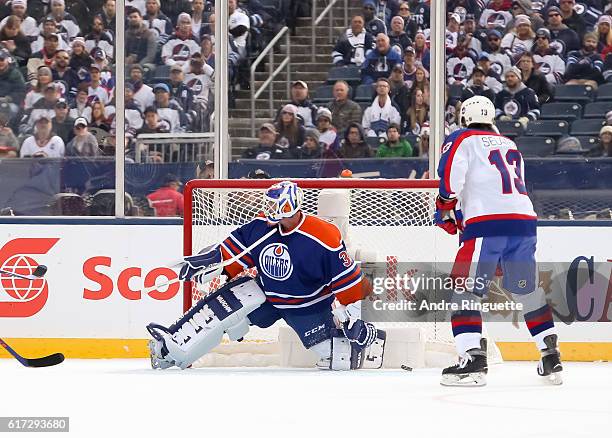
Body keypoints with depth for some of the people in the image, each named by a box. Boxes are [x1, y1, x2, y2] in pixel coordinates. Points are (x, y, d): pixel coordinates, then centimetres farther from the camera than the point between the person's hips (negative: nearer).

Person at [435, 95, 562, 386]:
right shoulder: (510, 146, 27)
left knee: (465, 290, -2)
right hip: (525, 220, 6)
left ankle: (473, 360, -15)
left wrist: (445, 210, 11)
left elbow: (450, 177, -6)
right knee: (528, 291, 18)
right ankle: (551, 358, 17)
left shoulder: (462, 140, 8)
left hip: (487, 224, -6)